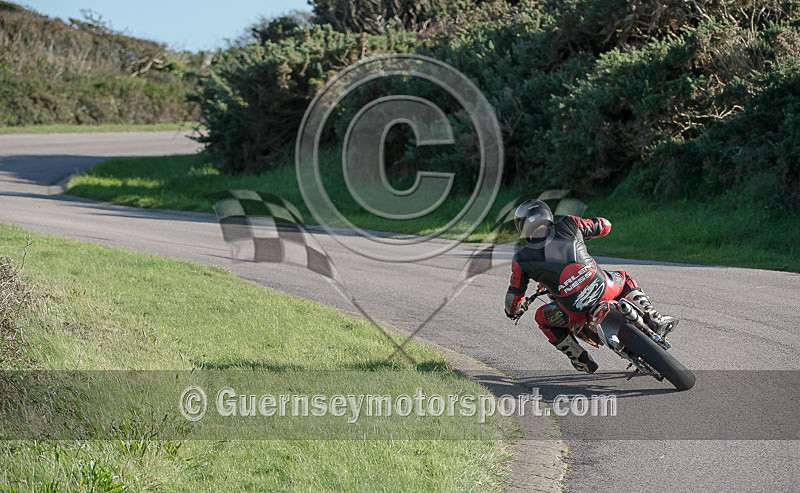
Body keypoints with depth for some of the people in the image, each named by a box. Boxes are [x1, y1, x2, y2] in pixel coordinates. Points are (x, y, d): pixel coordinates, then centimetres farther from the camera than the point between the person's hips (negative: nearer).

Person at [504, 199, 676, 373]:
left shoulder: (521, 259, 4)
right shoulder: (567, 225, 5)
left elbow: (514, 297, 13)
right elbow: (604, 225, 20)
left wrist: (512, 311, 37)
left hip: (575, 311, -2)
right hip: (604, 289, 2)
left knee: (542, 317, 28)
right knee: (624, 278, 34)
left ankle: (581, 361, 26)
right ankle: (654, 319, 16)